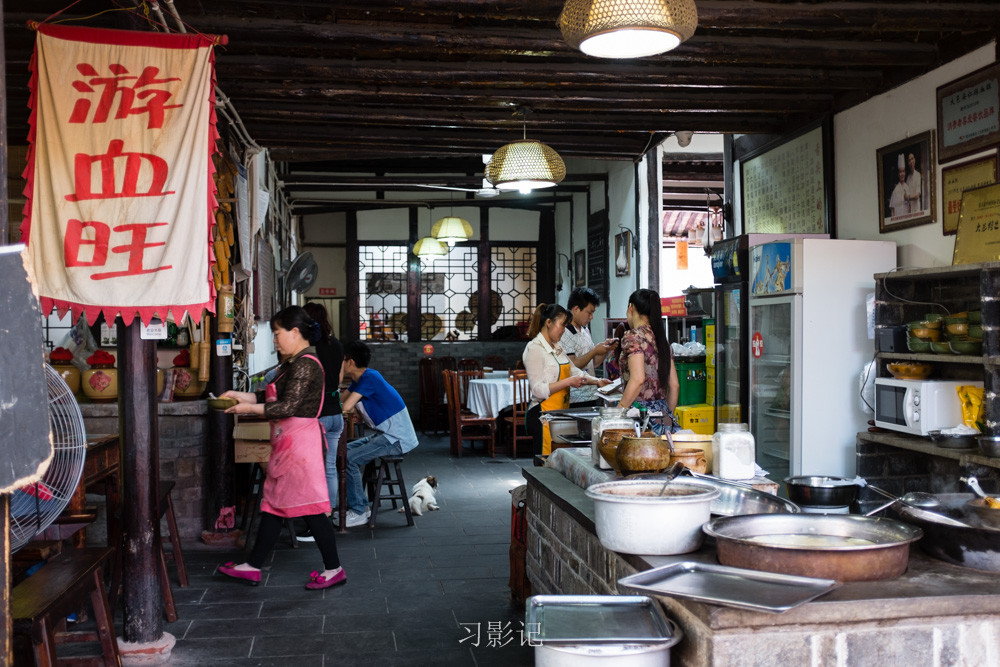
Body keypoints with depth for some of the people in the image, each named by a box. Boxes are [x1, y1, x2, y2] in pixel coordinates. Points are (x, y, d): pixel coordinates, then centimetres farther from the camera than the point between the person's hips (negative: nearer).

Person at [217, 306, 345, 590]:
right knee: (274, 503, 14)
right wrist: (240, 395, 14)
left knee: (310, 506, -4)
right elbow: (271, 397, 21)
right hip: (287, 443, 11)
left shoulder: (305, 364, -17)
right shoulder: (293, 363, 16)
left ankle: (334, 569, 6)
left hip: (300, 442, -11)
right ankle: (253, 566, 22)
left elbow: (288, 407, -22)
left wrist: (249, 408, -14)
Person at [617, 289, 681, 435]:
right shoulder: (662, 340, 14)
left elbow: (638, 379, -19)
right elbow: (674, 385, 14)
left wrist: (618, 412, -15)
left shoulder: (633, 337, -8)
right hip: (663, 414, 7)